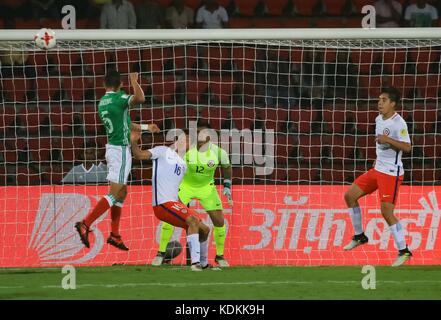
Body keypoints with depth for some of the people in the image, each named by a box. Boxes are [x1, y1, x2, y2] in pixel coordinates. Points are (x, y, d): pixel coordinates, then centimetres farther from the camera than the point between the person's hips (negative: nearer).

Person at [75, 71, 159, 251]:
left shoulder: (102, 103, 13)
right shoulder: (119, 98, -13)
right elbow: (140, 98, -32)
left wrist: (145, 127, 32)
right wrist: (134, 81, -15)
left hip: (112, 148, 9)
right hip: (121, 150, -9)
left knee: (121, 192, 15)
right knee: (115, 193, -10)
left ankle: (114, 235, 15)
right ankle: (85, 224, -17)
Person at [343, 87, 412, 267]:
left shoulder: (398, 123, -18)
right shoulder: (379, 119, 9)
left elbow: (407, 147, -26)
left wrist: (387, 139, -34)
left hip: (391, 173, -9)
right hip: (377, 169, 9)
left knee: (386, 212, -14)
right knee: (350, 196, 9)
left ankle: (404, 251, -5)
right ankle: (359, 236, 24)